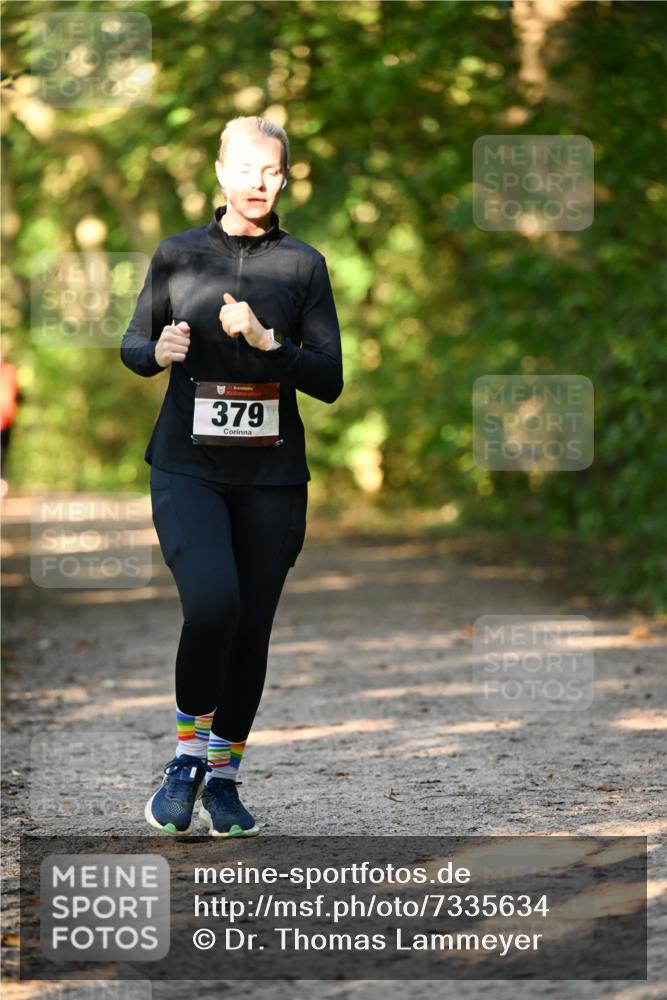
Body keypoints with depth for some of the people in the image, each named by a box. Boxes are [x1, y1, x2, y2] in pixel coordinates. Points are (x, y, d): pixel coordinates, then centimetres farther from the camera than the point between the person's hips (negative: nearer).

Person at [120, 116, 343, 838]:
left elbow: (330, 380, 0)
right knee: (212, 603, -22)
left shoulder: (303, 265, 4)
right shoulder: (177, 255, 6)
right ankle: (187, 752, -1)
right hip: (188, 467, -1)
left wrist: (266, 341, -15)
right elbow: (132, 348, 15)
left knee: (251, 629, 2)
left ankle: (223, 777, 22)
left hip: (271, 477, 1)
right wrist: (159, 352, -8)